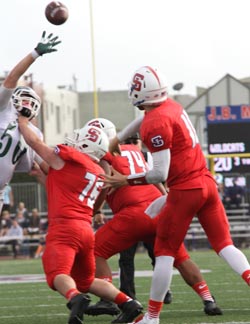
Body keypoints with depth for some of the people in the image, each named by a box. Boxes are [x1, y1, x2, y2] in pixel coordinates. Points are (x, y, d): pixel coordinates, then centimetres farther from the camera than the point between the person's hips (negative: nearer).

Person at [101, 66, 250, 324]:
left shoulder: (156, 123, -16)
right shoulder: (171, 106, 10)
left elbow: (160, 173, -17)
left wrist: (124, 181, -5)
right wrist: (118, 139, 47)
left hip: (184, 190, -8)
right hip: (207, 183, 8)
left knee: (164, 251, 4)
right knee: (224, 244, 6)